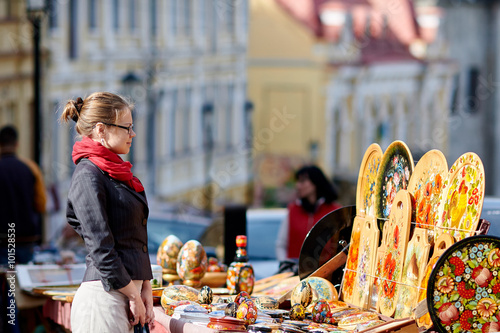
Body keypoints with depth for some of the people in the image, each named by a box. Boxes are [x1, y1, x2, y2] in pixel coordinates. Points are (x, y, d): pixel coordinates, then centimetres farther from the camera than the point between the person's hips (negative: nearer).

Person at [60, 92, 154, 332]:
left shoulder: (117, 173, 16)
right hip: (102, 297, -8)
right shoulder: (88, 175, -11)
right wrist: (134, 296, -11)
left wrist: (145, 289, 11)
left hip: (126, 293, 9)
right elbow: (100, 247, -15)